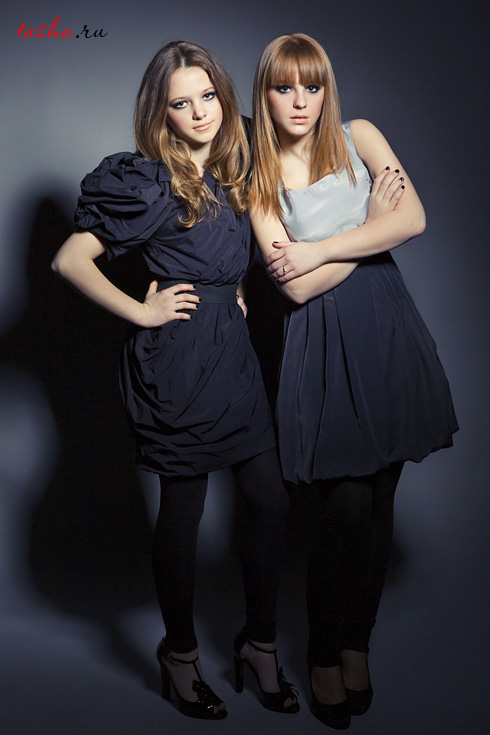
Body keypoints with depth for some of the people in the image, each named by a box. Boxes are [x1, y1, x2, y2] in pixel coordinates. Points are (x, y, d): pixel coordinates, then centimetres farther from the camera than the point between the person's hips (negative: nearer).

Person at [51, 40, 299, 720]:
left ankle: (260, 643, 26)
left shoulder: (234, 172, 11)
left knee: (270, 500, 6)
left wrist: (233, 299, 10)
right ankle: (180, 654, 26)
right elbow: (70, 260, -9)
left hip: (235, 349, 7)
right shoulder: (146, 181, -8)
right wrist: (143, 313, -10)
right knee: (183, 511, 5)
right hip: (178, 357, -6)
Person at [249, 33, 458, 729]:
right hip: (324, 342, -2)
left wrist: (317, 250, -11)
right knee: (347, 508, -7)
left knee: (379, 503, 7)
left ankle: (357, 645, 27)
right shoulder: (257, 178, 2)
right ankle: (325, 657, 16)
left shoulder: (359, 137, 8)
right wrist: (371, 219, -6)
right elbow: (296, 286, -9)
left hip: (386, 328, 3)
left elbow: (414, 218, -7)